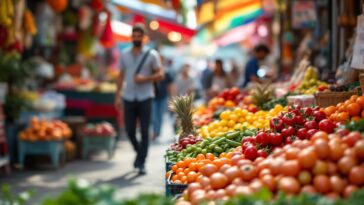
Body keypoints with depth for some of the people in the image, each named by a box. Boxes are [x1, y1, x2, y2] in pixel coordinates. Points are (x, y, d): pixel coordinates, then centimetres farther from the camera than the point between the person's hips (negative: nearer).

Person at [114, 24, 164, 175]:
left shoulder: (152, 54, 2)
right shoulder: (124, 54, 10)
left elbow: (160, 74, 1)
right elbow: (121, 76, 13)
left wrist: (145, 78, -15)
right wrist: (117, 96, 8)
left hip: (145, 98, -3)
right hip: (128, 98, 3)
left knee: (144, 131, -3)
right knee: (129, 130, 3)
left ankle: (141, 163, 4)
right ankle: (139, 152, 31)